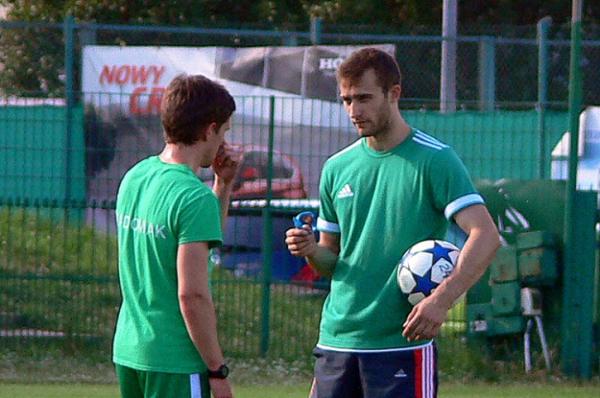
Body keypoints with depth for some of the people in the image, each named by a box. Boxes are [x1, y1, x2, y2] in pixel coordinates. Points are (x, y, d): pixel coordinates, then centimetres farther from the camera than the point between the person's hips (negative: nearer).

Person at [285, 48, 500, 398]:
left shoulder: (434, 160, -6)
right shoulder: (338, 168, 12)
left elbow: (486, 236, -15)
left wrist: (442, 299, -28)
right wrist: (311, 250, -4)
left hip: (403, 344, -6)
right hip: (336, 340, 6)